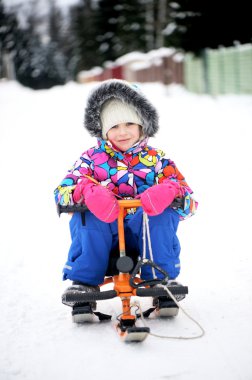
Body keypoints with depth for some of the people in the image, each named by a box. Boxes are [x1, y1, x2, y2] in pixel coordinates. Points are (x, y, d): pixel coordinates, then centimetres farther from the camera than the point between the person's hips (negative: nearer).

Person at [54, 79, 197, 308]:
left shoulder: (157, 160, 7)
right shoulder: (92, 157, 8)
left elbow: (190, 202, -2)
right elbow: (62, 191, -6)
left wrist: (170, 192, -27)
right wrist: (88, 191, -29)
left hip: (145, 229, 0)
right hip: (102, 231, 0)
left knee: (164, 214, -29)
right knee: (86, 216, -30)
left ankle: (162, 279, -19)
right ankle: (83, 281, -20)